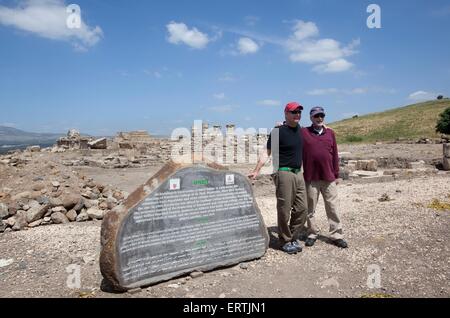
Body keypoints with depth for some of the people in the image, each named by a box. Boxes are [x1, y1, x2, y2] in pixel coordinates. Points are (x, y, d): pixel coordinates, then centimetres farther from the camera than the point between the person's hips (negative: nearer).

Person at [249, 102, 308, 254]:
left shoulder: (300, 129, 12)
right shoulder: (278, 131, -8)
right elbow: (267, 153, -9)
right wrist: (256, 171, -17)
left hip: (299, 173, 7)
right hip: (284, 173, -7)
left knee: (302, 209, 8)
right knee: (284, 210, -1)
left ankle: (292, 237, 25)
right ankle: (285, 241, 16)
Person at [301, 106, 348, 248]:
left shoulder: (330, 133, 8)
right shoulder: (303, 132, 0)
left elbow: (335, 155, 10)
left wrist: (336, 175, 10)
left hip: (329, 178, 2)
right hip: (310, 178, -2)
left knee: (332, 207, 6)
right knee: (310, 209, 8)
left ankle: (336, 235, 17)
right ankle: (312, 234, 23)